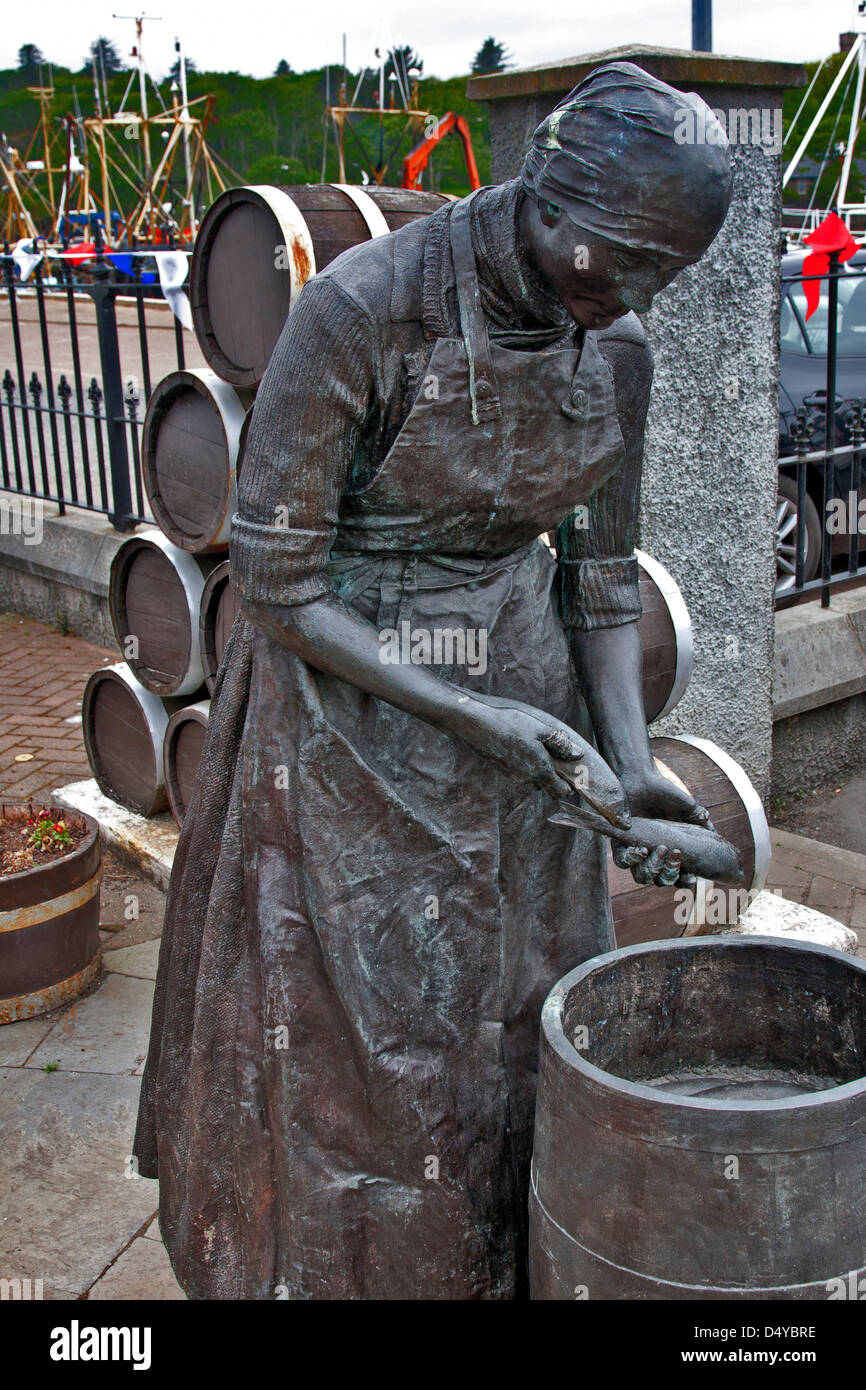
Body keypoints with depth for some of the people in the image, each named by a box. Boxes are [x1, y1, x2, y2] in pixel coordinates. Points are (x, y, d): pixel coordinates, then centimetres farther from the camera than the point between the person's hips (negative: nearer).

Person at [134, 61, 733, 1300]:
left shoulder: (615, 349, -3)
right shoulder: (360, 312, -20)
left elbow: (602, 570, 4)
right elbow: (275, 582, -17)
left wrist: (629, 760, -9)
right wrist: (469, 713, -21)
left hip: (523, 703, 5)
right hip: (349, 720, -5)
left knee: (521, 1030, 16)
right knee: (352, 1054, 8)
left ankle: (505, 1269, 40)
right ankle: (334, 1267, 34)